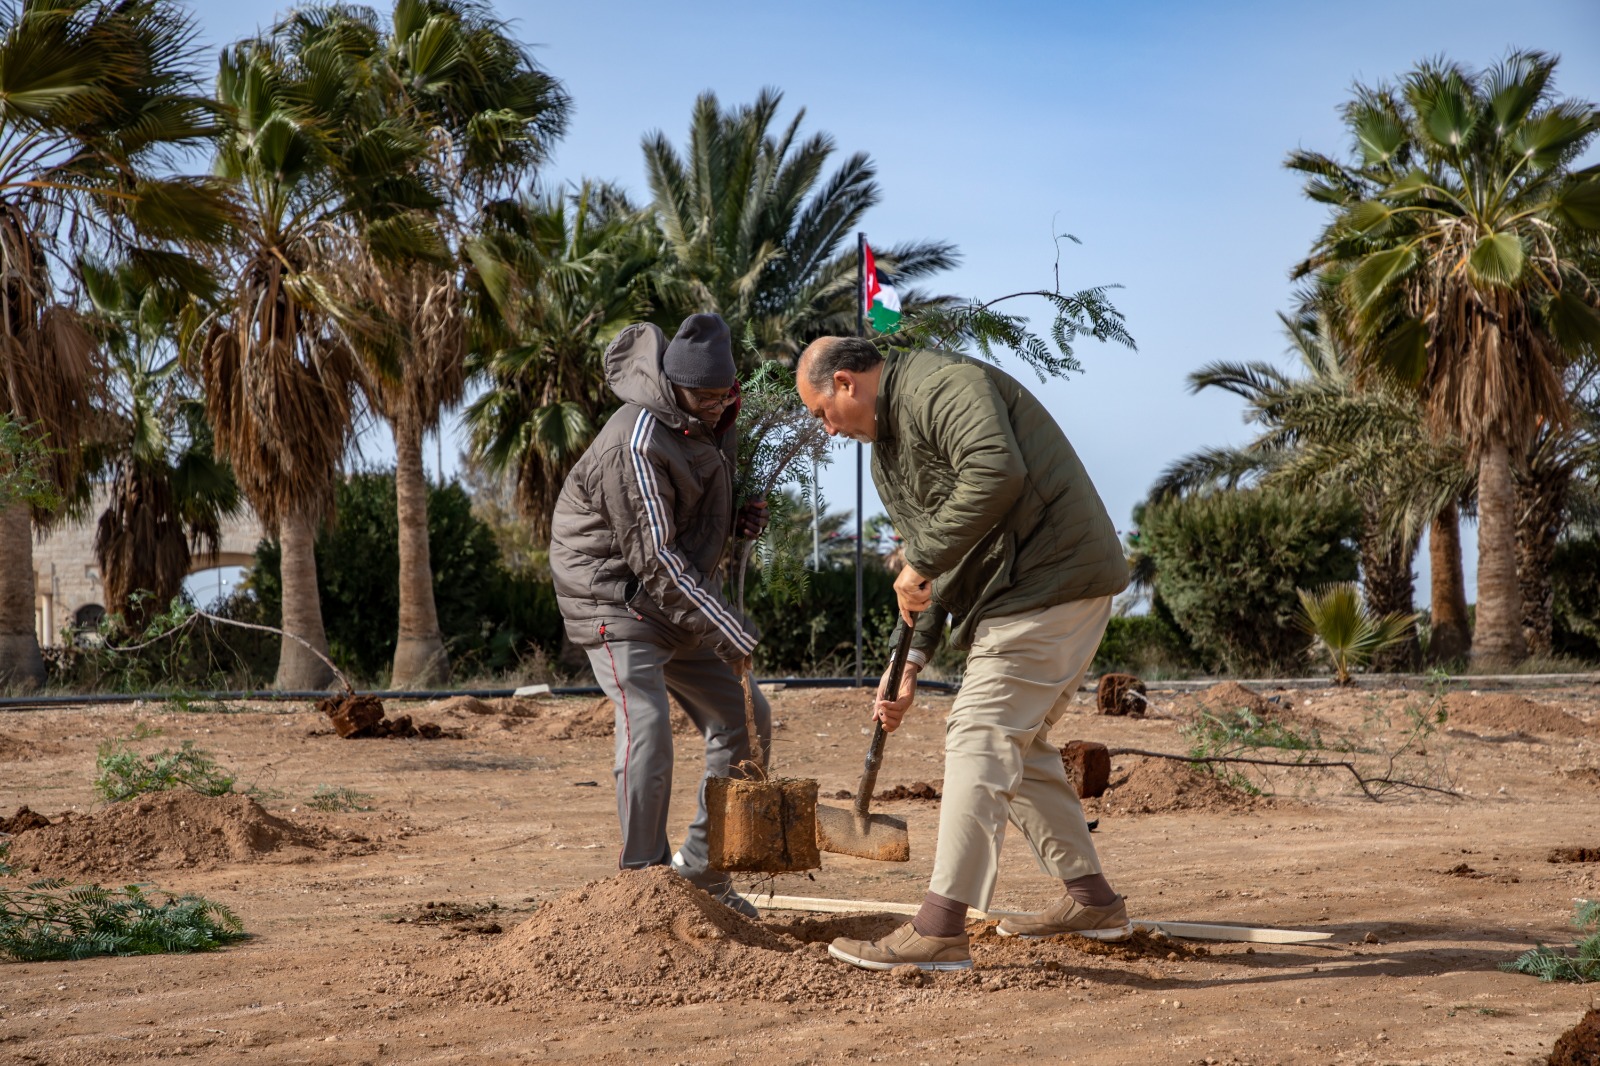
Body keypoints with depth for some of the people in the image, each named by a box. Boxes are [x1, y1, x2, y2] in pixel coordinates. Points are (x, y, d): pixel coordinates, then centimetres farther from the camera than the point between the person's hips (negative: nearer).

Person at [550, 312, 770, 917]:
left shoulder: (712, 422, 5)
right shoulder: (636, 444, -24)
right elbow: (657, 560, -24)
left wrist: (742, 519, -1)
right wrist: (730, 633, -23)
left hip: (682, 604, 9)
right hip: (618, 600, -9)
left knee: (745, 720, 7)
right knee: (647, 727, -22)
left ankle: (702, 869, 15)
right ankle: (641, 877, -11)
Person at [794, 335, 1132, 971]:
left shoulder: (941, 385, -13)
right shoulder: (887, 444, 19)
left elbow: (997, 472, -31)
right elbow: (935, 567, 22)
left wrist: (921, 561, -23)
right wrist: (910, 661, 12)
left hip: (1051, 579, -11)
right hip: (1012, 592, 11)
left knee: (980, 739, -13)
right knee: (1018, 745, 18)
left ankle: (940, 930, -15)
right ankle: (1090, 900, 28)